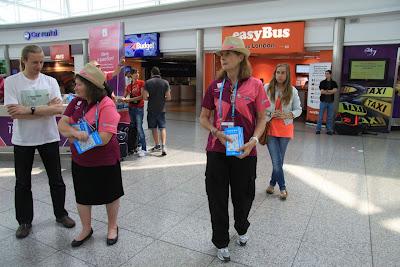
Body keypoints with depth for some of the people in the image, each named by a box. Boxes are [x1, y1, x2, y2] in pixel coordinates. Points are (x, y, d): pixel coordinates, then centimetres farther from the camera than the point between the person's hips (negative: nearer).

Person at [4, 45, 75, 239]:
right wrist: (47, 109, -18)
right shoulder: (11, 82, -6)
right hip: (23, 140, -1)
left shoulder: (50, 81, -1)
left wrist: (29, 110, -22)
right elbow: (14, 113, -17)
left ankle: (61, 214, 31)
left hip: (49, 138, 1)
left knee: (56, 180, 12)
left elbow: (59, 109, -14)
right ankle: (24, 221, 30)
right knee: (22, 183, 12)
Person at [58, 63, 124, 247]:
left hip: (105, 162, -6)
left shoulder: (106, 106, -21)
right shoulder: (76, 102, -1)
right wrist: (75, 132, -29)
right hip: (79, 161, 6)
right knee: (82, 196, 19)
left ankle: (112, 227, 38)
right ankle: (86, 229, 41)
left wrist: (70, 135, -18)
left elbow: (103, 138, -28)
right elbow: (62, 124, -5)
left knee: (110, 195, 14)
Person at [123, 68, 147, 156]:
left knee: (139, 128, -11)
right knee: (133, 127, 9)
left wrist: (131, 99, -14)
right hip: (131, 108, 6)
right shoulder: (128, 86, 11)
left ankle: (143, 149, -8)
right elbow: (124, 96, 17)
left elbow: (142, 96, -10)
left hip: (139, 108, -6)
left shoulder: (141, 83, -3)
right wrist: (124, 99, -6)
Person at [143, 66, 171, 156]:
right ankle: (163, 146, -12)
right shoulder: (165, 82, -2)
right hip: (161, 109, 0)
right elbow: (168, 97, -4)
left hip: (151, 109, 0)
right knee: (162, 127, 4)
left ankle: (157, 145, 24)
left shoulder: (147, 82, -4)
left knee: (154, 128, 14)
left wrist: (150, 98, 12)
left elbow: (145, 97, -9)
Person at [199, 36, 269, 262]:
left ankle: (242, 229, 48)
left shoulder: (254, 85, -5)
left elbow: (262, 119, 1)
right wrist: (216, 132, -12)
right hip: (217, 150, 2)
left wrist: (253, 140, -16)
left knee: (243, 194, 15)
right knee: (217, 197, 8)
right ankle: (221, 242, 31)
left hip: (244, 151, -1)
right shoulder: (215, 86, 2)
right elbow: (204, 118, 8)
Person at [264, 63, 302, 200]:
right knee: (276, 161, -4)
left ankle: (272, 183, 32)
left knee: (279, 160, 11)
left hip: (285, 128, 2)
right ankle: (282, 187, 16)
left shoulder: (292, 91, 0)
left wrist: (288, 115, -13)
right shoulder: (267, 88, -4)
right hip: (270, 128, -2)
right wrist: (270, 114, -13)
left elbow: (298, 109, 6)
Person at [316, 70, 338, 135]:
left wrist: (326, 91, -12)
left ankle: (329, 130, 12)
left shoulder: (334, 83, 8)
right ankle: (318, 129, 5)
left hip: (330, 102, 2)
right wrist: (331, 92, -8)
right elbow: (322, 91, -9)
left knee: (330, 117, 5)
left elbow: (335, 90, -8)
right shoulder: (322, 82, 3)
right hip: (323, 101, -1)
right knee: (320, 116, 0)